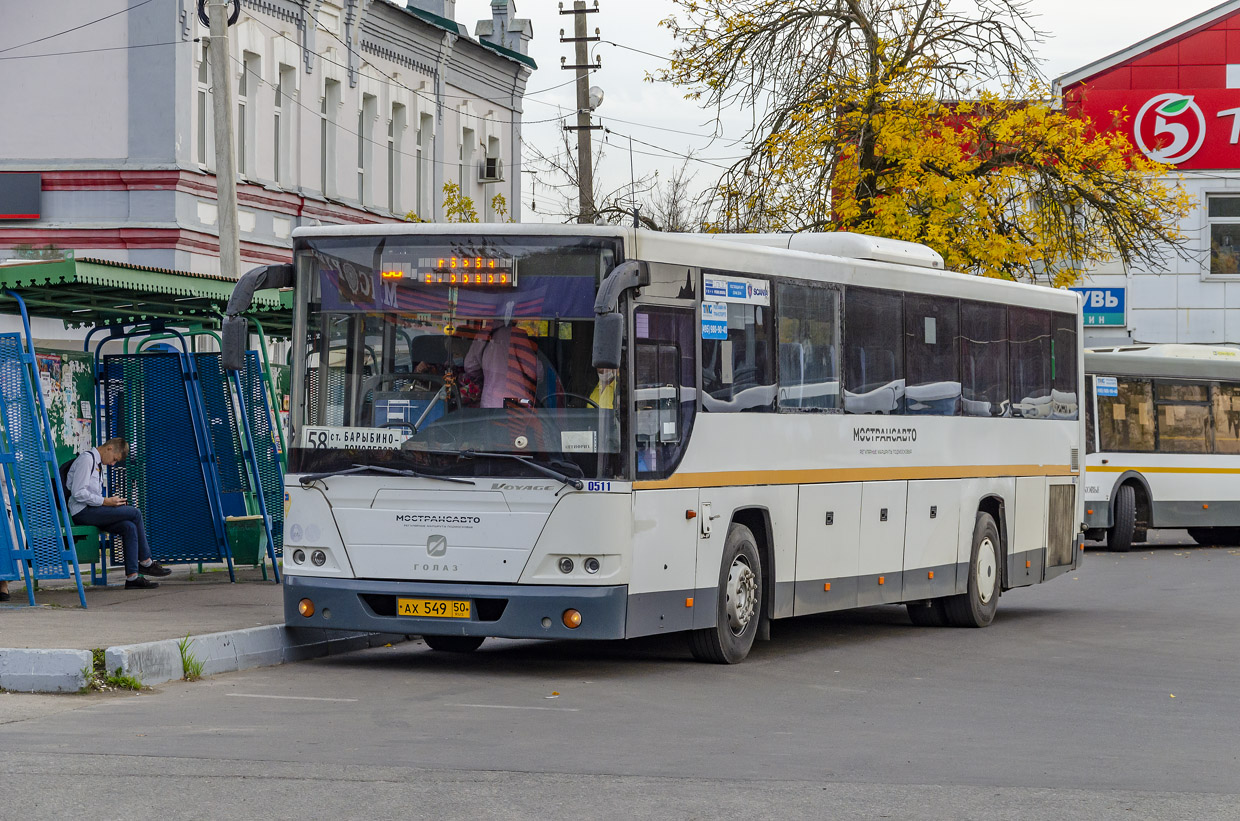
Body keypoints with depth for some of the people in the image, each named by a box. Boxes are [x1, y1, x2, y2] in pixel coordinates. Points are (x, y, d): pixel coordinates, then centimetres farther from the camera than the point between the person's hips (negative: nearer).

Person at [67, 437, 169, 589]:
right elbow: (78, 493, -19)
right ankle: (146, 563, -4)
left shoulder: (98, 464, 22)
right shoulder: (86, 459, -10)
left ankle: (132, 577, -19)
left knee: (129, 528, -13)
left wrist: (111, 502, 7)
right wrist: (105, 501, -16)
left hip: (91, 511, 10)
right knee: (135, 513, -15)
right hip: (82, 513, -10)